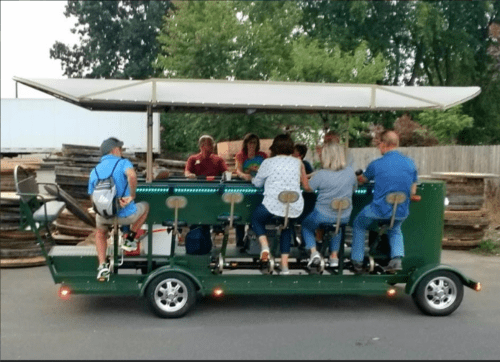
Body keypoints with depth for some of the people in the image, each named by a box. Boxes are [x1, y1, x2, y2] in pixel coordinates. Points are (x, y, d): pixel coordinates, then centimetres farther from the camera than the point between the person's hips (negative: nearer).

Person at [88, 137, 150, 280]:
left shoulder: (94, 171, 9)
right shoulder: (123, 163, -6)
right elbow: (132, 175, -30)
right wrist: (132, 196, -20)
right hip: (126, 216, -4)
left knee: (100, 233, 37)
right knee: (145, 206, 29)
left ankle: (102, 265, 20)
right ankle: (129, 240, 26)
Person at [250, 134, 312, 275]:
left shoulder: (268, 162, 4)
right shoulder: (298, 162, 9)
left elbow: (257, 183, 16)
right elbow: (307, 187, 13)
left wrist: (252, 178, 39)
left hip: (272, 205, -3)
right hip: (294, 207, 3)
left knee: (256, 218, 25)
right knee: (287, 229, 27)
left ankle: (264, 246, 1)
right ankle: (284, 265, 18)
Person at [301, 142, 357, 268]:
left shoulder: (321, 174, -20)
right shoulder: (350, 171, -7)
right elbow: (355, 188, 10)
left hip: (323, 216, -4)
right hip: (344, 217, 4)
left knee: (306, 224, 26)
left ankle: (313, 251, 6)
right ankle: (334, 255, 29)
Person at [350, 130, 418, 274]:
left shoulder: (376, 164, -9)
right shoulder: (410, 163, 1)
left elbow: (362, 180, 12)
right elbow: (413, 191, 9)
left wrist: (359, 177, 36)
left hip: (379, 211, -3)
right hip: (402, 212, 4)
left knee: (358, 225, 26)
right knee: (395, 229, 37)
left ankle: (357, 262, 28)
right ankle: (397, 258, 13)